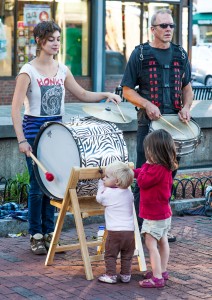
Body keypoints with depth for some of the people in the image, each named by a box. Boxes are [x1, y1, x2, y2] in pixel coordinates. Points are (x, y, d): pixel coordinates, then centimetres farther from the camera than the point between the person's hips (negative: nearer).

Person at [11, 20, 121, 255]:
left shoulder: (62, 70, 5)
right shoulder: (28, 71, -11)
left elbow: (82, 95, 15)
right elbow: (15, 108, -14)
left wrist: (105, 95, -2)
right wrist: (21, 140, -20)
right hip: (34, 128, -5)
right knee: (38, 184, -3)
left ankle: (49, 232, 17)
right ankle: (35, 235, 9)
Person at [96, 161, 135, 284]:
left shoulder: (108, 193, -8)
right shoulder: (129, 193, 7)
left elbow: (99, 198, 11)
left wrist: (101, 186, 27)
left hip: (114, 231, -4)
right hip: (129, 231, 5)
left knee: (110, 255, 8)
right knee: (127, 256, 14)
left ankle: (111, 275, 8)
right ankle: (126, 275, 18)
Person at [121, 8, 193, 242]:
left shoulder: (180, 55, 11)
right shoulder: (140, 54, -1)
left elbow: (187, 87, 18)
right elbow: (127, 90, -2)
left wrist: (186, 107, -1)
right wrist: (147, 104, -17)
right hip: (149, 123, -5)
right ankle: (140, 227, 3)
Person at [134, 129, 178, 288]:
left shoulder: (157, 169, -29)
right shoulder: (166, 167, 3)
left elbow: (142, 181, -21)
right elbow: (144, 174, 15)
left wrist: (146, 164, -12)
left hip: (154, 216, -10)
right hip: (163, 212, 10)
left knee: (151, 244, -7)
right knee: (163, 241, 19)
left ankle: (157, 278, -6)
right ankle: (163, 271, 32)